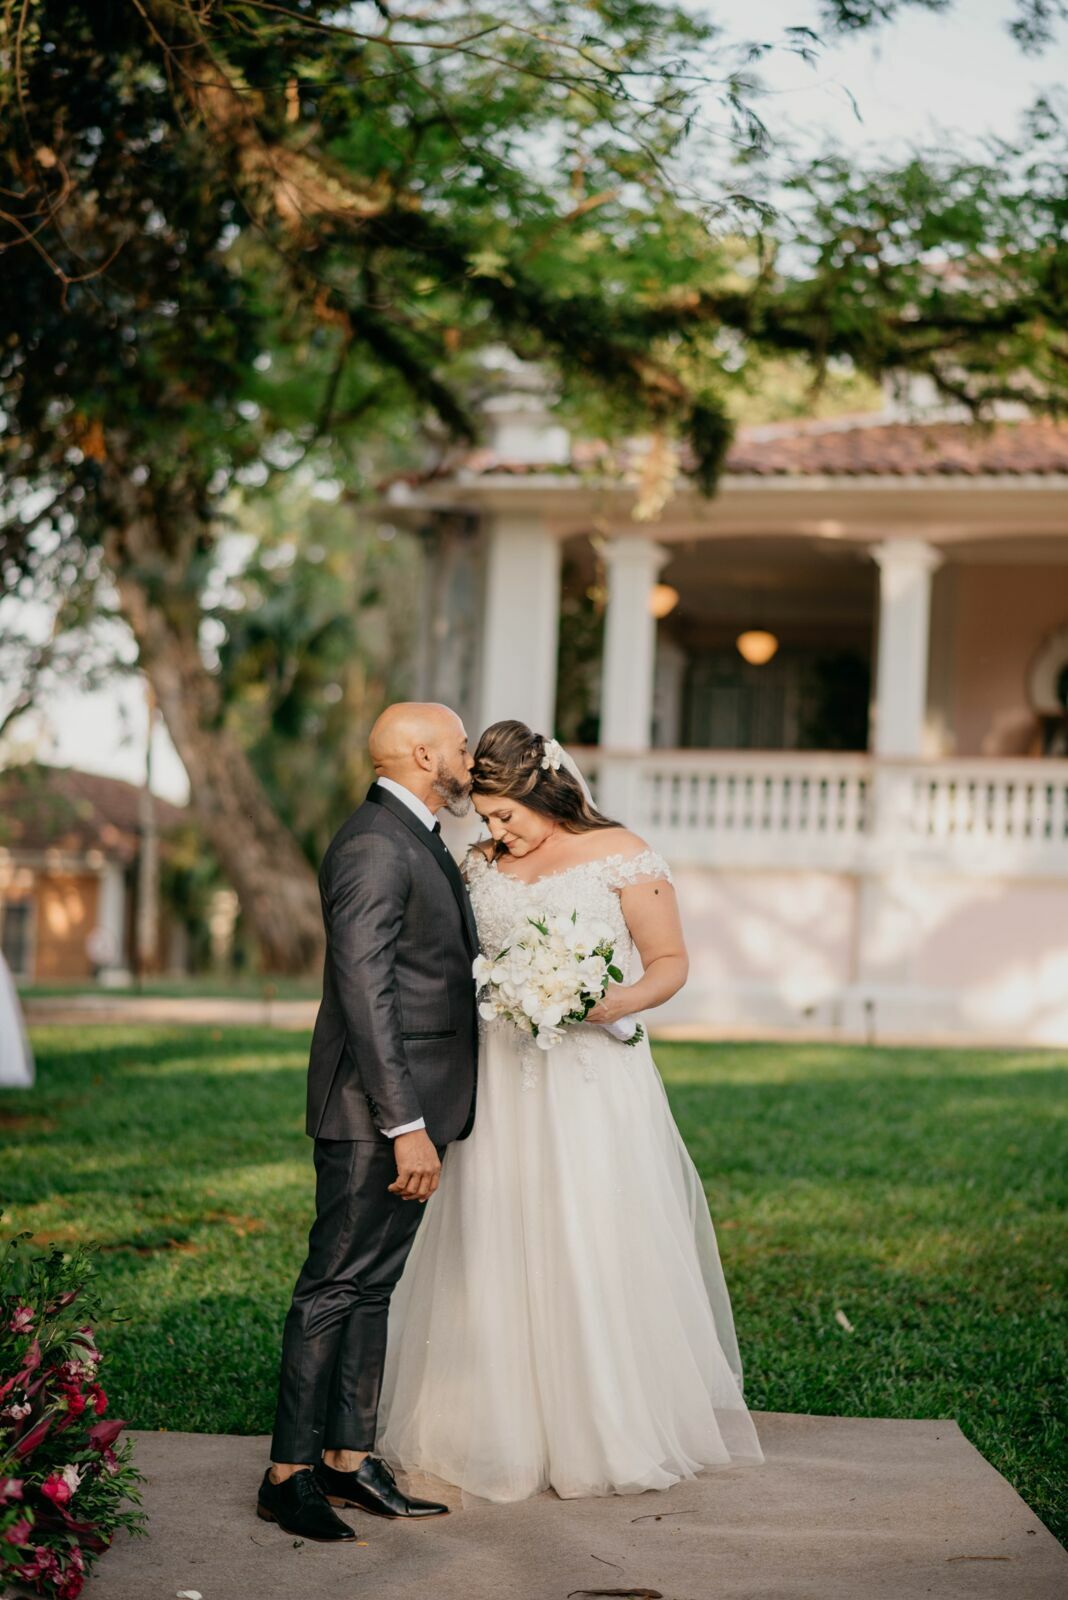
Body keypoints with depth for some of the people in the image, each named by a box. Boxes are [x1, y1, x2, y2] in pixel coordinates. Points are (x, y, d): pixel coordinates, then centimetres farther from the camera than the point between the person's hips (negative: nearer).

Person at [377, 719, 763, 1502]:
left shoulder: (621, 856, -3)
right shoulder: (484, 865, 12)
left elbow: (671, 960, -1)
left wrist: (621, 1002, -20)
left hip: (593, 1081, -5)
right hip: (501, 1079, 5)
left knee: (598, 1251, -5)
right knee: (498, 1250, 3)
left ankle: (613, 1434, 6)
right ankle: (506, 1429, 12)